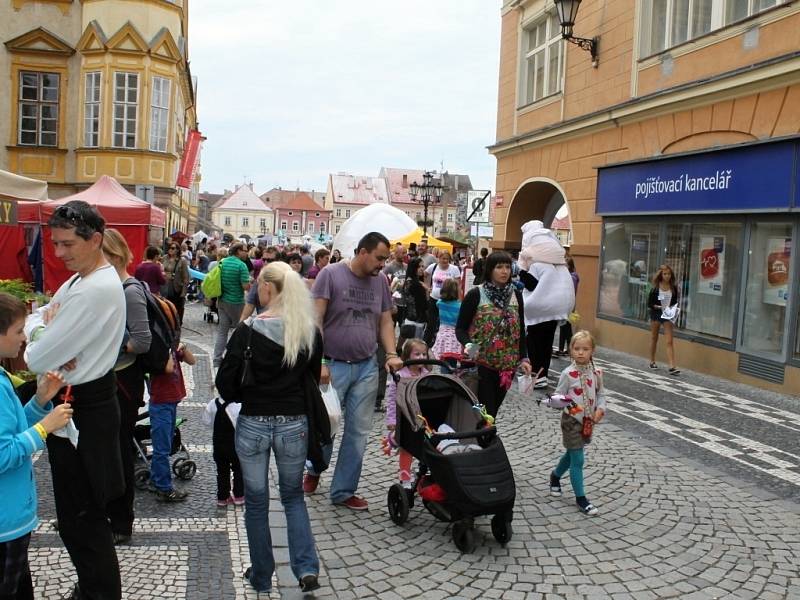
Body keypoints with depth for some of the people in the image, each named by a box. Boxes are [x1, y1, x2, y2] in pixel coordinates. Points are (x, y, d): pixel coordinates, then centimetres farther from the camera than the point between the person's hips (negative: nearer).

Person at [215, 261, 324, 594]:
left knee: (256, 502, 16)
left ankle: (261, 576, 26)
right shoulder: (310, 331, -4)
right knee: (293, 496, 21)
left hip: (253, 424, -2)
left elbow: (226, 383, -8)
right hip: (295, 425, 2)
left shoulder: (248, 330, -13)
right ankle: (307, 567, 7)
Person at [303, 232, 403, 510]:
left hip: (367, 367, 5)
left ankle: (343, 491, 21)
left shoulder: (380, 281, 8)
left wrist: (391, 354, -3)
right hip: (333, 365, -4)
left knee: (358, 431, 7)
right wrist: (318, 362, -17)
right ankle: (315, 470, 36)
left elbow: (385, 322, 13)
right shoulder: (331, 274, -8)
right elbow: (315, 320, -11)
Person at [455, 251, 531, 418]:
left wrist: (523, 358, 3)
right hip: (480, 363, -4)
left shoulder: (516, 295, 7)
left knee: (493, 409, 9)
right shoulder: (475, 295, -7)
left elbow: (520, 330, 12)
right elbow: (460, 328, -4)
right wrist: (468, 344, -23)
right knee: (484, 411, -6)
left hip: (506, 364, 4)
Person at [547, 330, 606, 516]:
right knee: (577, 460, -4)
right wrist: (564, 401, -32)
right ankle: (580, 498, 8)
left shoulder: (596, 373, -3)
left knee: (572, 454, 22)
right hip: (572, 420, -5)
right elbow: (557, 396, -11)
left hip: (588, 421, 5)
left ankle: (555, 476, 48)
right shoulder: (568, 373, -16)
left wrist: (600, 409, -7)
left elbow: (600, 394, 10)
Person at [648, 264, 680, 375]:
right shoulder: (655, 287, -5)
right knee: (654, 338, 15)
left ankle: (672, 366, -14)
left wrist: (672, 309, -12)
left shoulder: (674, 287, -1)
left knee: (669, 341, -8)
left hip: (668, 316, 0)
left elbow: (675, 302, 8)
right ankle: (652, 362, 30)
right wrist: (659, 307, -18)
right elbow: (649, 303, -3)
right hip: (656, 313, 0)